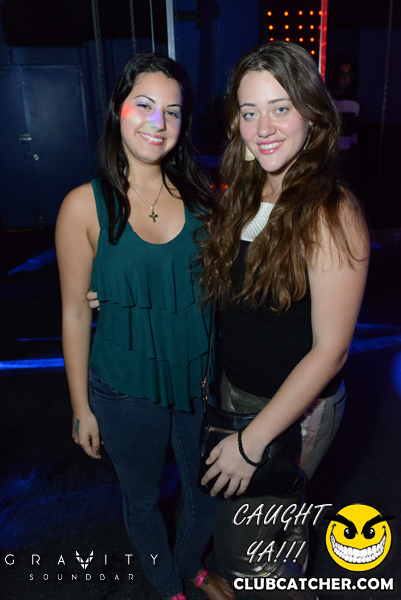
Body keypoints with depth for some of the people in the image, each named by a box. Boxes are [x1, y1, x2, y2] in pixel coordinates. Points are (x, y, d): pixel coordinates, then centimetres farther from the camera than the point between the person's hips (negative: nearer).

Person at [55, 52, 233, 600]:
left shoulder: (198, 195, -5)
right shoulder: (85, 206, -13)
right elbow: (76, 313, -8)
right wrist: (81, 406, -3)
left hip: (199, 383, 3)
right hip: (126, 392, -2)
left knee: (208, 497, 23)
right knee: (143, 500, 21)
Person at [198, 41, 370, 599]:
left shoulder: (331, 215, -23)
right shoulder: (243, 196, -1)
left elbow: (329, 350, -23)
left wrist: (251, 442, -19)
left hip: (295, 407, -6)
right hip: (234, 389, 6)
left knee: (238, 549, 11)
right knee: (281, 511, 29)